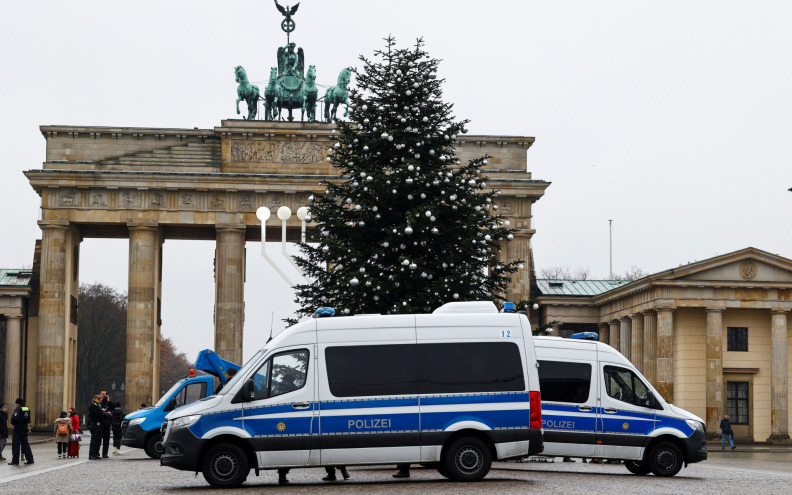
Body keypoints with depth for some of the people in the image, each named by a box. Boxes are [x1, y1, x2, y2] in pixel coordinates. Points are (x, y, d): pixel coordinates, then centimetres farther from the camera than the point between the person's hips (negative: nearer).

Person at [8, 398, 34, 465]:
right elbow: (28, 419, 14)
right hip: (25, 429, 7)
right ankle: (30, 459, 13)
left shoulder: (18, 409, -14)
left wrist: (12, 423, -5)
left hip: (18, 429, -7)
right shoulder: (27, 409, 9)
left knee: (15, 445, -2)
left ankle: (15, 461, -2)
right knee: (25, 444, 14)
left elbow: (14, 418, -23)